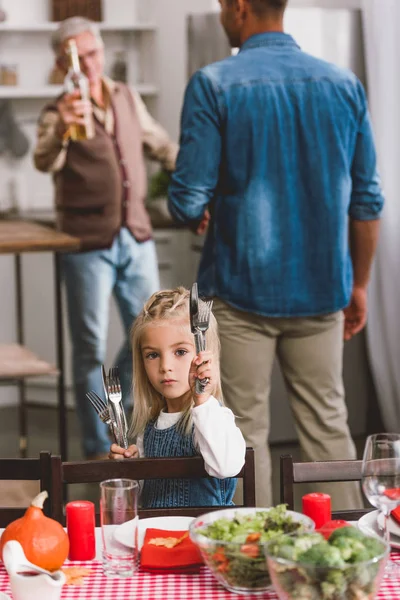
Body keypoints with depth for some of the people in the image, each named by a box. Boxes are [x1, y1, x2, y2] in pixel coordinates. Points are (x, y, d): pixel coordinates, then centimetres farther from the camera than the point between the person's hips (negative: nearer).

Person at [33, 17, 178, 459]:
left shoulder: (127, 99, 9)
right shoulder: (59, 114, -7)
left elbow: (159, 144, 25)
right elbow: (45, 162, -28)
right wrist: (60, 129, -47)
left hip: (136, 237, 5)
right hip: (88, 244, -5)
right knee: (91, 347, 0)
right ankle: (98, 448, 10)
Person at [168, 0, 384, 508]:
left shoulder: (214, 85, -10)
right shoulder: (344, 85, 3)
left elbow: (189, 203, -13)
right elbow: (366, 202, 5)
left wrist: (200, 218, 11)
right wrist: (358, 285, 16)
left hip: (241, 290, -3)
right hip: (321, 292, 4)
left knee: (246, 432, 7)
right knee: (328, 425, 12)